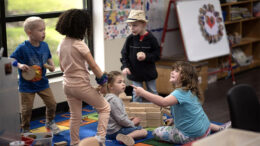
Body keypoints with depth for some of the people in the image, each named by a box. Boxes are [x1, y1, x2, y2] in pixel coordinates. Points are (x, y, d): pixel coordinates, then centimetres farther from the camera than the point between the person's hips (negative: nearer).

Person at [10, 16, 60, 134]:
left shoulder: (44, 45, -3)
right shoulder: (22, 48, -20)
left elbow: (48, 58, 14)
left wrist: (51, 65, -4)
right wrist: (20, 65, -33)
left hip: (42, 82, 5)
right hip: (27, 85, -5)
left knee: (51, 103, 8)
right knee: (27, 109, 3)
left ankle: (50, 122, 36)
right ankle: (25, 130, 26)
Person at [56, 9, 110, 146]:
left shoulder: (62, 44, 3)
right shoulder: (79, 44, -19)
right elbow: (94, 66, -16)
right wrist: (103, 81, -6)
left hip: (67, 84, 7)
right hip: (81, 85, -7)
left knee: (75, 116, 17)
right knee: (105, 108, 8)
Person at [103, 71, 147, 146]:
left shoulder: (108, 97, 13)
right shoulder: (114, 100, -20)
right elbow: (121, 119, -23)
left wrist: (128, 120, 12)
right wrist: (132, 123, -6)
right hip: (115, 131, -10)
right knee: (144, 131, -11)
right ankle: (127, 136, -34)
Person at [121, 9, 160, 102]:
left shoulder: (151, 39, -12)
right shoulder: (130, 39, -6)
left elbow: (157, 55, -8)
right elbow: (124, 54, -1)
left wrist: (146, 56, -23)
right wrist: (125, 66, -14)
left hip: (149, 72, -1)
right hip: (135, 73, 1)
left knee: (153, 93, 13)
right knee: (136, 95, 7)